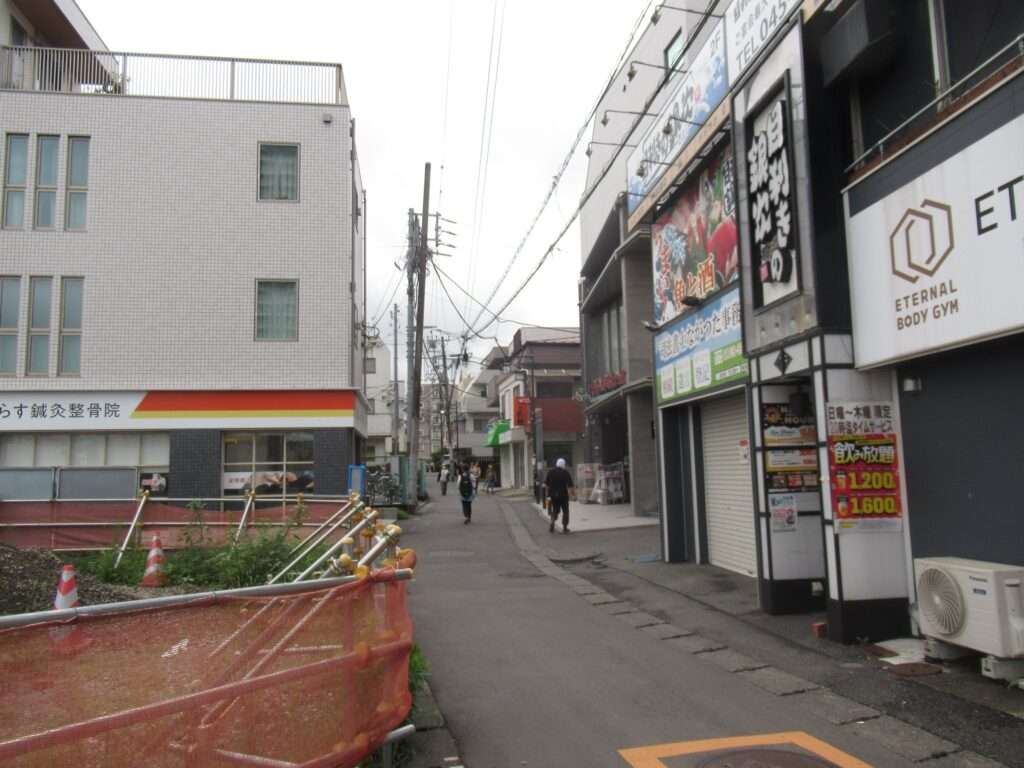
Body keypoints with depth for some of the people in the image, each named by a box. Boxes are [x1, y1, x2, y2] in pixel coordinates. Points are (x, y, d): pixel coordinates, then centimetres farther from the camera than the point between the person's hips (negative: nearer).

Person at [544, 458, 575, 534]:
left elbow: (546, 484, 4)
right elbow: (570, 485, -10)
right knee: (565, 511, 11)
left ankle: (552, 522, -7)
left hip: (553, 495, 3)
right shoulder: (566, 473, -7)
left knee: (555, 510, 16)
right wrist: (573, 492, 4)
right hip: (563, 495, -3)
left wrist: (548, 493, 13)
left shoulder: (551, 472, 2)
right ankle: (565, 528, 12)